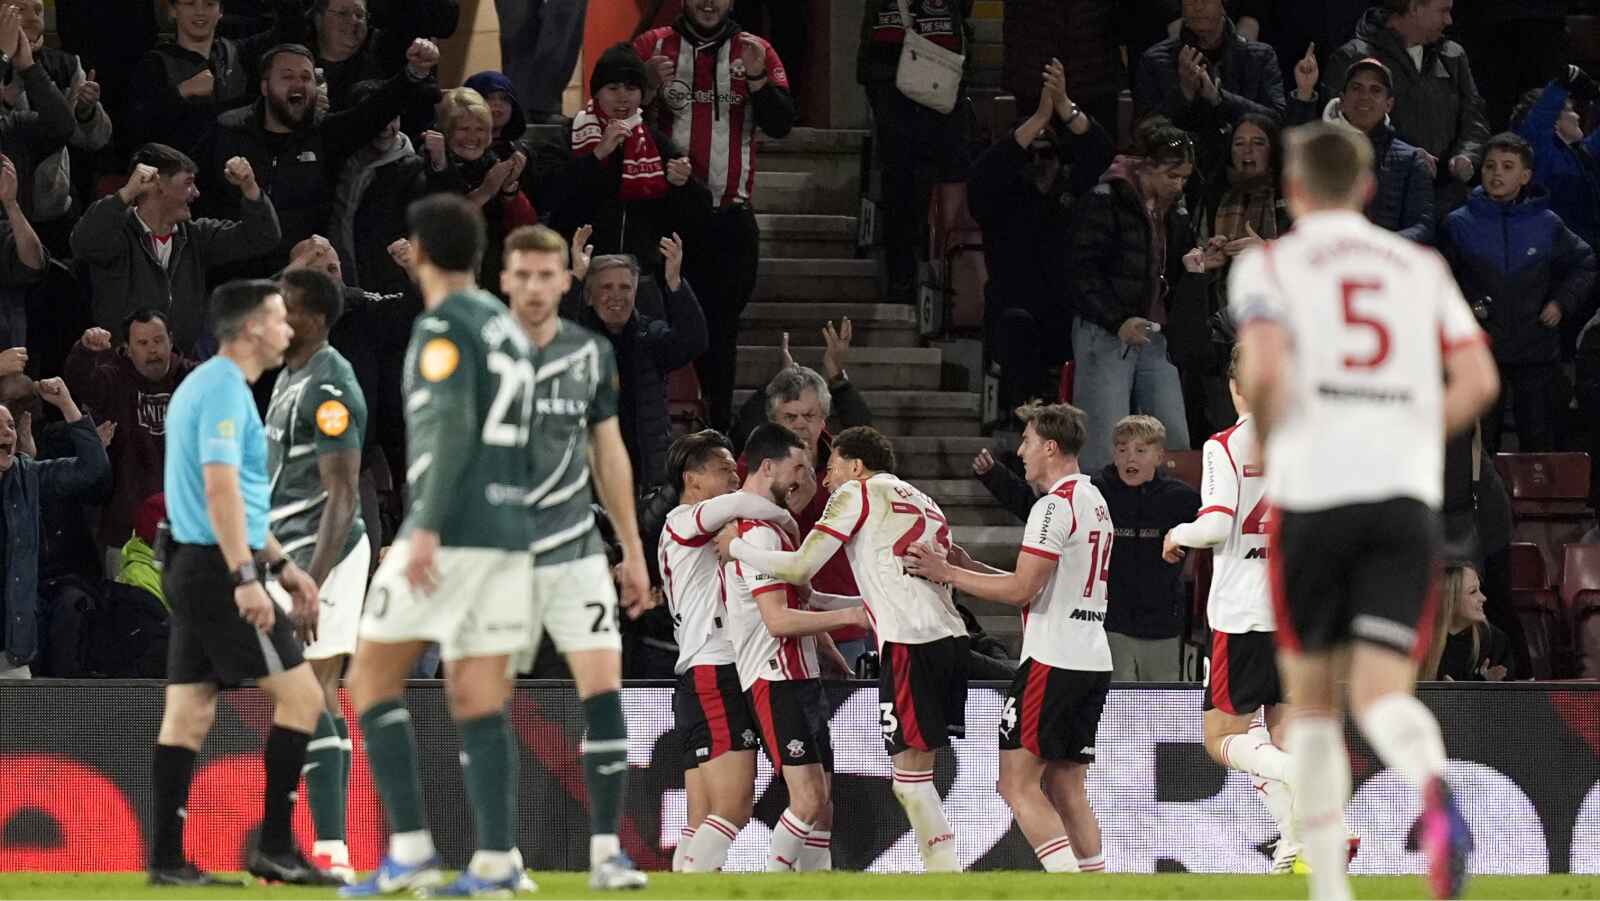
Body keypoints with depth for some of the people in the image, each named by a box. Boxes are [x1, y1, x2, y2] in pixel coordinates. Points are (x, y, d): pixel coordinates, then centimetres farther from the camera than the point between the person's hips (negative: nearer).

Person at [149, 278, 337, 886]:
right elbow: (221, 489, -23)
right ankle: (274, 848, -7)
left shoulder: (207, 386, 20)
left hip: (191, 568, 10)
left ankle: (167, 859, 5)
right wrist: (246, 578, -27)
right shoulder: (224, 391, -13)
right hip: (219, 568, -10)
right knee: (299, 695, -6)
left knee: (189, 714, 7)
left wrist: (284, 567, 28)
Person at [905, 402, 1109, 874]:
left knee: (1018, 783, -8)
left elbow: (1021, 590, -15)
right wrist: (971, 568, 17)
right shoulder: (1096, 503, 18)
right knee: (1066, 789, 10)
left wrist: (946, 572, -6)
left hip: (1053, 659, -9)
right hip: (1094, 661, 9)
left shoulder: (1055, 505, -13)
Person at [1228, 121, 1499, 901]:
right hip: (1408, 496, 2)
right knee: (1382, 695, -5)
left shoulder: (1270, 266, 5)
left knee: (1312, 702, 13)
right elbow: (1478, 380, 4)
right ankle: (1432, 787, -40)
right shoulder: (1421, 267, 15)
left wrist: (1264, 440, 6)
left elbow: (1264, 369, -13)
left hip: (1313, 494, -2)